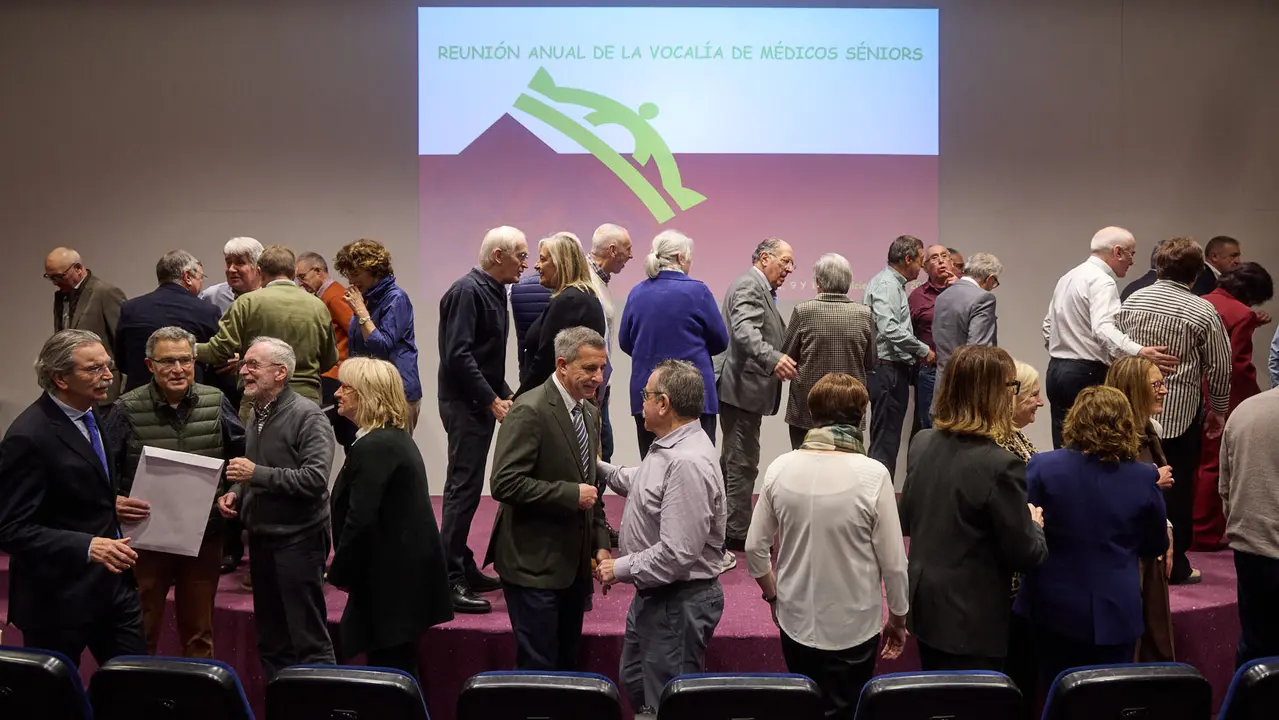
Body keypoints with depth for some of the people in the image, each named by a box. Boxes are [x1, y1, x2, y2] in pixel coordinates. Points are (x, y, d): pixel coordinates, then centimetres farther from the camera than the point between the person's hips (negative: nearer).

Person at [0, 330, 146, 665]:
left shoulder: (89, 414, 8)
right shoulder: (28, 437, -20)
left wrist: (113, 504, 6)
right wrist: (86, 546, -31)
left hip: (111, 584, 7)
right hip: (58, 597, -7)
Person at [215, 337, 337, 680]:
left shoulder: (307, 416, -14)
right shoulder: (256, 415, 12)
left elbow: (315, 478, -23)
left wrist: (257, 474, -22)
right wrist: (235, 493, 4)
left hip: (298, 539, -8)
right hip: (261, 538, 8)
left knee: (310, 641, -4)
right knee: (271, 640, 16)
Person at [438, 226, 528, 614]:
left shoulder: (494, 292, 15)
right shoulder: (467, 291, -15)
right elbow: (458, 356, -22)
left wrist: (506, 395, 14)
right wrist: (492, 400, -20)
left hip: (482, 403, 10)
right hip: (464, 403, -10)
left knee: (466, 488, 15)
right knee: (464, 489, -9)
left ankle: (463, 567, 23)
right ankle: (450, 581, -5)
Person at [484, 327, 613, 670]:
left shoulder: (590, 413, 11)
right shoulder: (530, 411, -16)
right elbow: (505, 483, -22)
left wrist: (600, 544, 9)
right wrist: (570, 494, -21)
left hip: (574, 562, 8)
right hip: (534, 563, -8)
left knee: (567, 662, 16)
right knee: (539, 667, -2)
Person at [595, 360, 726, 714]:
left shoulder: (688, 463, -29)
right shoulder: (670, 446, 4)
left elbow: (676, 554, -30)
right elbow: (640, 483, 27)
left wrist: (621, 568, -18)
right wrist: (601, 468, 24)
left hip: (678, 602, -11)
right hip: (653, 593, 11)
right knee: (634, 682, 26)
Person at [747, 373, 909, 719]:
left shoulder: (780, 468, -10)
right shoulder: (872, 474, -18)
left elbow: (755, 548, -3)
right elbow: (893, 562, -12)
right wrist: (898, 618, 4)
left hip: (795, 622, 3)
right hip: (854, 627, -3)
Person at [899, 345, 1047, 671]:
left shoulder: (922, 443, -2)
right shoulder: (1001, 465, -23)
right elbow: (1025, 555, -14)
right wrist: (1035, 523, 5)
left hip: (924, 606, 7)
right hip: (972, 622, -7)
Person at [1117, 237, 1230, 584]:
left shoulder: (1132, 300, 2)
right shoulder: (1203, 312, -9)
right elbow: (1219, 367, -4)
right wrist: (1218, 410, 10)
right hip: (1180, 413, -4)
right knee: (1176, 489, 6)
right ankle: (1174, 565, 13)